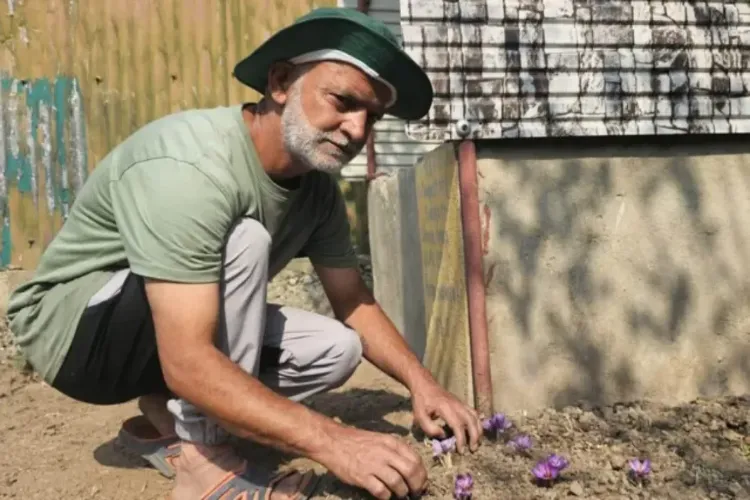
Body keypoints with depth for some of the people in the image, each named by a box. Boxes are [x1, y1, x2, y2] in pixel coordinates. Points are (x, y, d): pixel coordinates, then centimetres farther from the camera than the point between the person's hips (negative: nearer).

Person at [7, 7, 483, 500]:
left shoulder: (317, 186, -8)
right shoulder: (191, 165, -33)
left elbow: (354, 302, 0)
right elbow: (188, 363, -39)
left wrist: (422, 383, -14)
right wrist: (330, 440, -42)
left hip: (181, 327, 7)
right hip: (72, 328, -7)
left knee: (337, 348, -6)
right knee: (244, 243, -31)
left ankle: (168, 421, 2)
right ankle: (201, 460, -20)